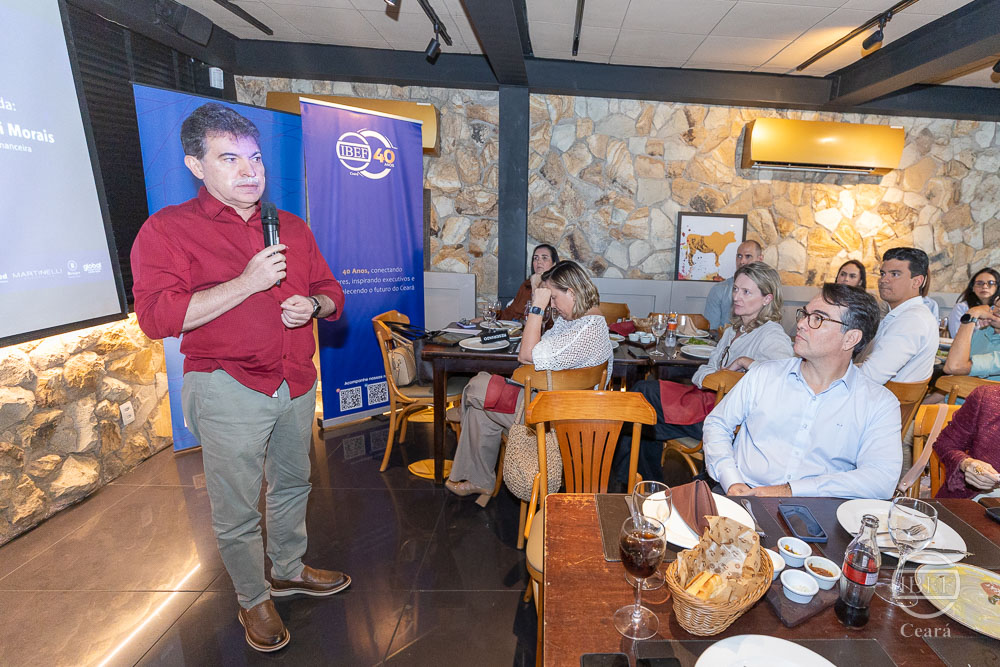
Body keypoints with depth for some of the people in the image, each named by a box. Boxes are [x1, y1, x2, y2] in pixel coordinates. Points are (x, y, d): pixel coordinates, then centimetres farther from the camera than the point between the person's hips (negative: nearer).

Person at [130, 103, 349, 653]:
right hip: (229, 390, -4)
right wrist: (248, 282, -20)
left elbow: (330, 290, 15)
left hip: (297, 383, 5)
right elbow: (157, 316, -16)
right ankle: (253, 600, 32)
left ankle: (288, 569, 44)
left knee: (292, 485, 20)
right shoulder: (167, 229, -5)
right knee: (237, 509, 8)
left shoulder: (292, 227, 10)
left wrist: (313, 305, -9)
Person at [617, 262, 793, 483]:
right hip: (708, 398, 8)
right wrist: (711, 378, -8)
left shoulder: (773, 336, -10)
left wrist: (745, 361, -21)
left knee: (643, 391, -12)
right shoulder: (734, 330, 17)